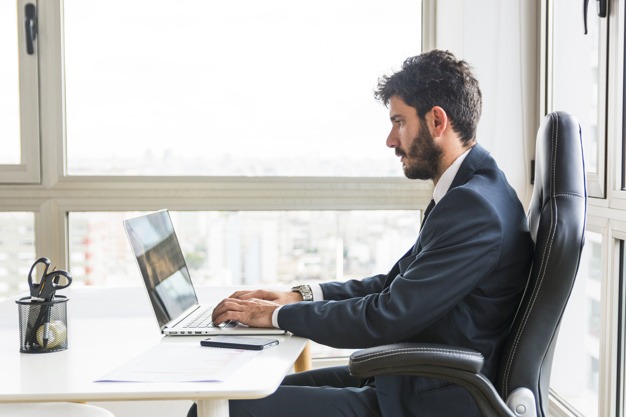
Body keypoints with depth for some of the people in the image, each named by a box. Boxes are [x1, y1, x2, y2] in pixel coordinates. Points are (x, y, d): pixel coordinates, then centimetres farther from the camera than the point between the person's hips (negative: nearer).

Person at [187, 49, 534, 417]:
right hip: (410, 380, 10)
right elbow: (395, 283, 16)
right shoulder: (471, 193, 12)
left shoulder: (474, 207, -21)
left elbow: (388, 317, -23)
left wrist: (279, 314, -11)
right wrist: (301, 295, 5)